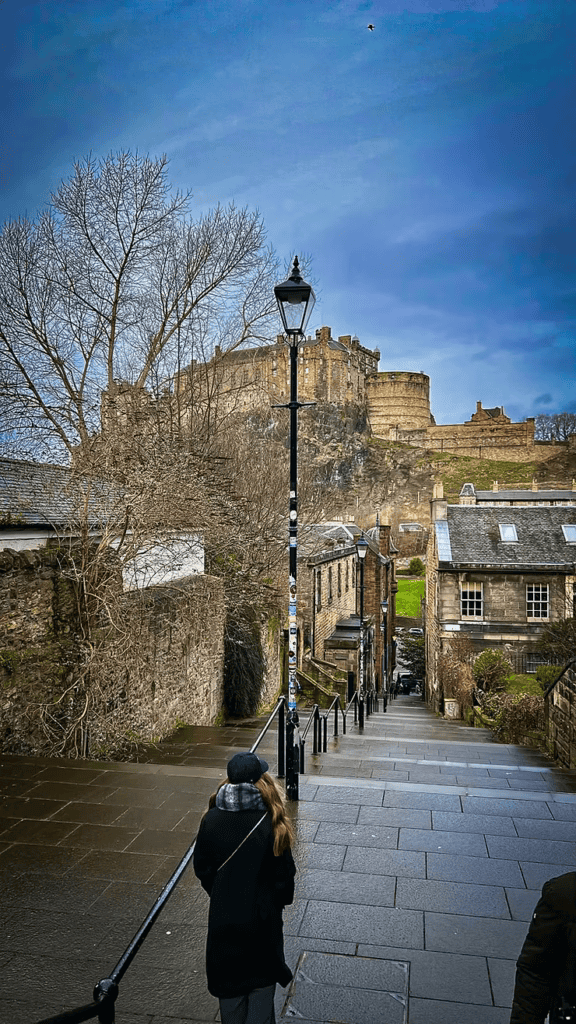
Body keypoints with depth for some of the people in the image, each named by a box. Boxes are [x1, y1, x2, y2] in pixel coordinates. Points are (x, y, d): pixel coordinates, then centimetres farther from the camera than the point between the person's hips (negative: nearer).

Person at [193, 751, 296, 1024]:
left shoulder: (211, 819, -16)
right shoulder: (271, 823, -23)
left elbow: (201, 867, -4)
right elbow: (284, 871, -13)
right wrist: (279, 900, 7)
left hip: (223, 914, 2)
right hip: (262, 915, -2)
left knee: (228, 978, 23)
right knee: (262, 980, 21)